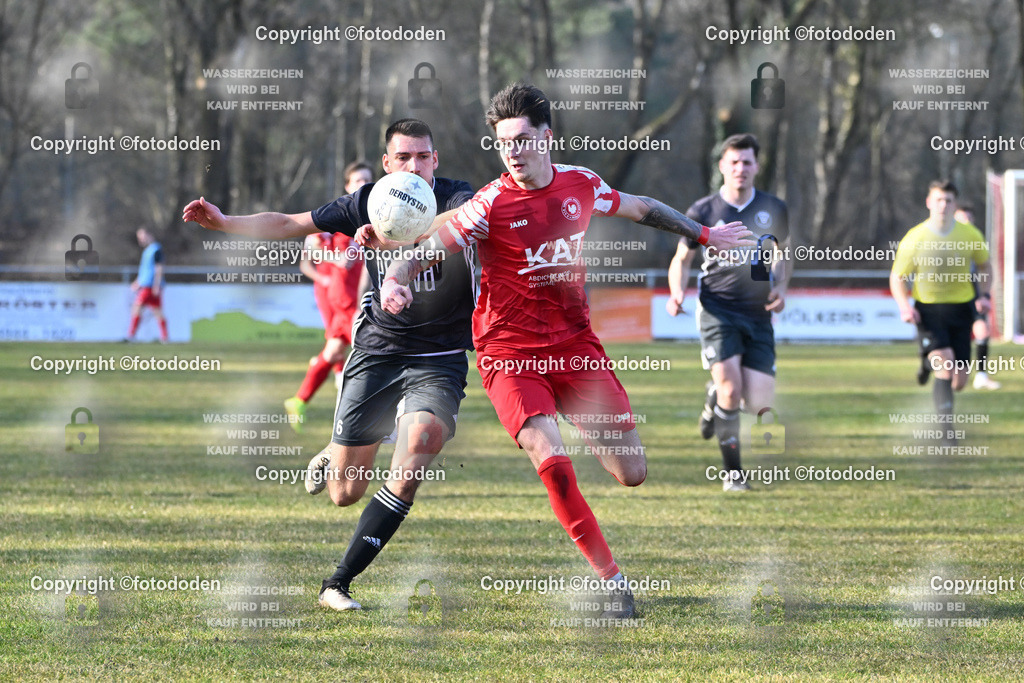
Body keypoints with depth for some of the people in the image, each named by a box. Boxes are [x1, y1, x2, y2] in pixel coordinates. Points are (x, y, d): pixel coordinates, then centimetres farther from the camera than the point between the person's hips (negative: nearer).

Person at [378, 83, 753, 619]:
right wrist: (396, 280, -38)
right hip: (511, 353, -4)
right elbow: (427, 252, -16)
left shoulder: (580, 185, 1)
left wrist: (703, 234, 31)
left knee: (632, 474, 1)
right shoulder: (491, 205, -12)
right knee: (552, 462, -26)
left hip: (575, 345, 4)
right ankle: (609, 577, -13)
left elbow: (639, 208, 20)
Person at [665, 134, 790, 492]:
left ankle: (714, 400, 30)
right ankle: (732, 472, -3)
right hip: (717, 311, -2)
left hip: (758, 314, 2)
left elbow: (783, 251, 21)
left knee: (759, 402, -7)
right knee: (731, 390, -18)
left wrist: (781, 288, 4)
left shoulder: (773, 210, 4)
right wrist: (676, 293, -10)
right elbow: (682, 258, 9)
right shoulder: (703, 212, -2)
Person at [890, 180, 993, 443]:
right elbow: (897, 278, 0)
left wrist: (984, 295, -1)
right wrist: (905, 307, -18)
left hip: (960, 310, 3)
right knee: (944, 368, -24)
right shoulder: (914, 239, -8)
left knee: (960, 380, 2)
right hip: (928, 310, -3)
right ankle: (946, 428, -20)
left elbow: (985, 266, 16)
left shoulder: (970, 235, -2)